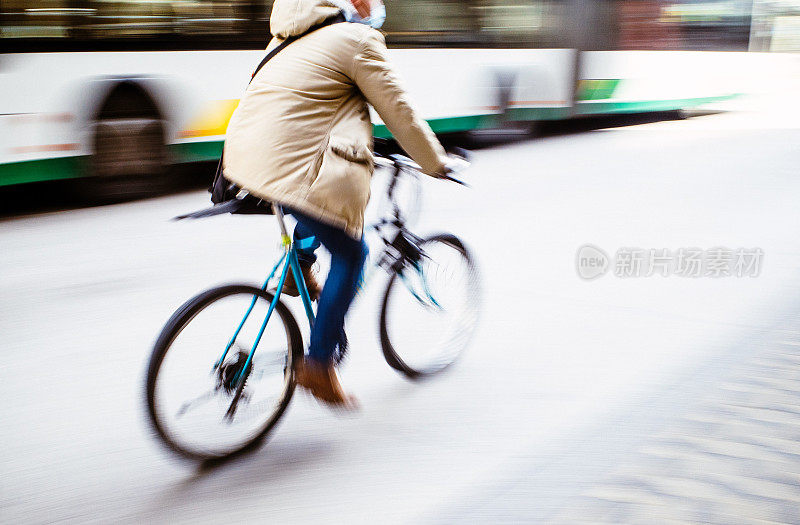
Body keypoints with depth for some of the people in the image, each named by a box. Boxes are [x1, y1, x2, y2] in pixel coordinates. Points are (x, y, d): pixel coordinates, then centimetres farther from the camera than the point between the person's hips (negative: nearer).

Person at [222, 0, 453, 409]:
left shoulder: (296, 36, 24)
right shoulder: (358, 38, -2)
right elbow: (398, 111, 0)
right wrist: (436, 162, 14)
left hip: (244, 151, 9)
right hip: (290, 164, -9)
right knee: (350, 254, 5)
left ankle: (300, 269, 26)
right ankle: (318, 364, 6)